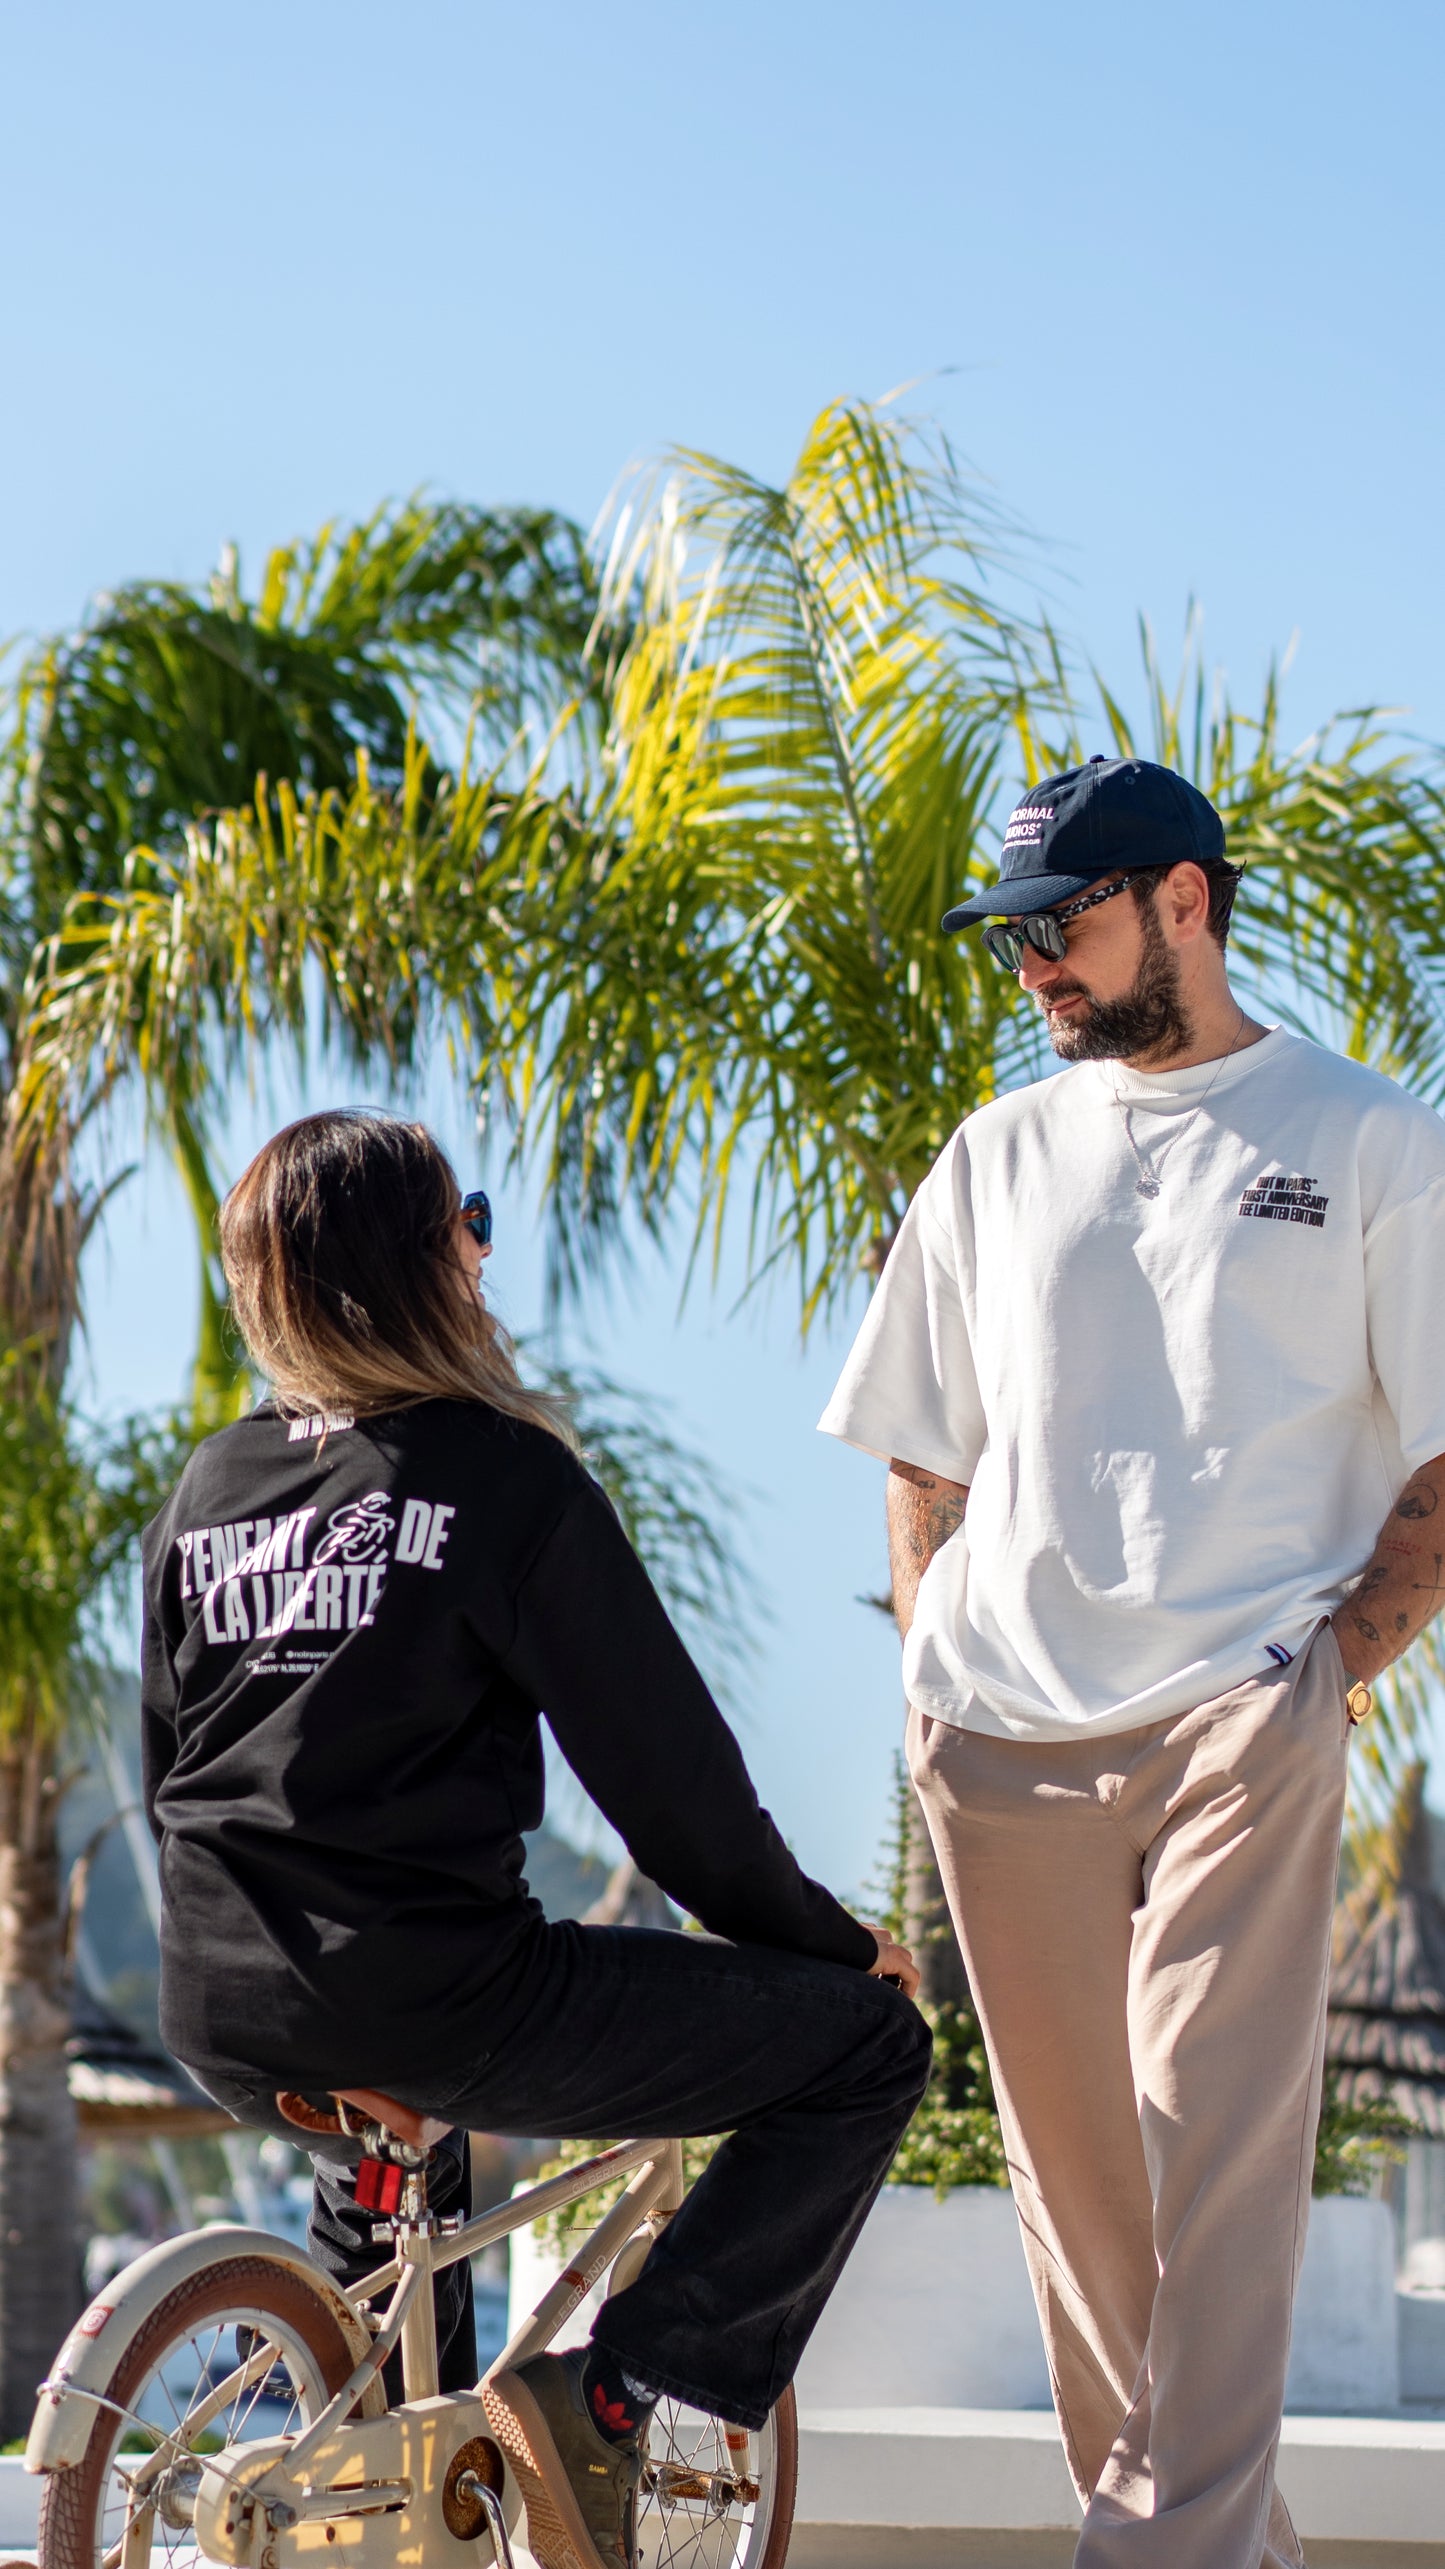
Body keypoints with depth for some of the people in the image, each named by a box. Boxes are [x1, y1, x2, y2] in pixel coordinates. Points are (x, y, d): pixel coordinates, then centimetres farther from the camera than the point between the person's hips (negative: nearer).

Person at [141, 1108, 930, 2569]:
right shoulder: (502, 1474, -7)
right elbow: (663, 1766, -5)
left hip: (223, 2026, 8)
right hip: (429, 1997, -8)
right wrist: (828, 1937, 9)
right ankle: (606, 2391, -8)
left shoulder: (208, 1486, 12)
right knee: (869, 2041, 0)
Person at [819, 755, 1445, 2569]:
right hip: (1005, 1733, 4)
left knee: (1213, 2138, -15)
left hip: (1242, 1712, -4)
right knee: (1066, 2158, 4)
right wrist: (941, 1675, 8)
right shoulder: (995, 1160, 17)